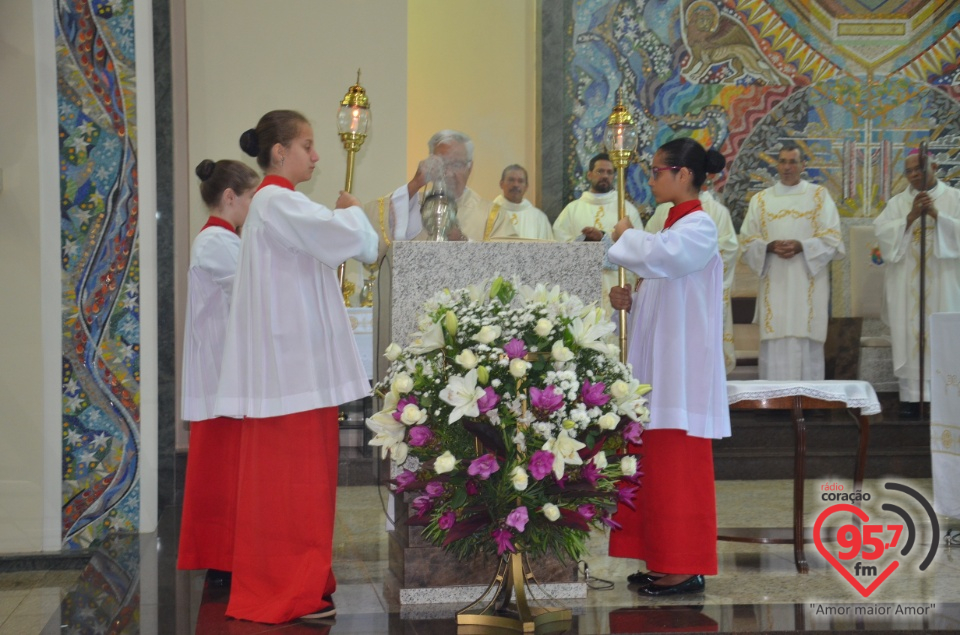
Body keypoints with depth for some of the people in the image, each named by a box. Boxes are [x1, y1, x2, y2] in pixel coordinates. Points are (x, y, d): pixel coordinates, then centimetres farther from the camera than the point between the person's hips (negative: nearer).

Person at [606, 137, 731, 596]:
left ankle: (686, 568, -1)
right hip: (659, 365, 10)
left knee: (677, 465, -6)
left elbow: (658, 255, -32)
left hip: (683, 368, -10)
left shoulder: (698, 226, -12)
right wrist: (631, 301, 2)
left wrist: (626, 235, -13)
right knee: (658, 464, 11)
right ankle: (666, 560, 17)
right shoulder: (673, 226, 17)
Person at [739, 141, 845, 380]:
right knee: (774, 350, -3)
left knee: (807, 349, -2)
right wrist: (769, 247, -13)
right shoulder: (761, 199, 12)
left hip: (808, 286, -1)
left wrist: (801, 246, -15)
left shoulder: (820, 195, 7)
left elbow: (833, 240, 0)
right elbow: (747, 241, 7)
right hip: (774, 286, 1)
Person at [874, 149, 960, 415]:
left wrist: (936, 214, -17)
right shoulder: (897, 202, 10)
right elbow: (880, 230, -3)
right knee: (910, 336, -3)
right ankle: (912, 396, -3)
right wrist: (911, 217, -15)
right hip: (907, 287, 2)